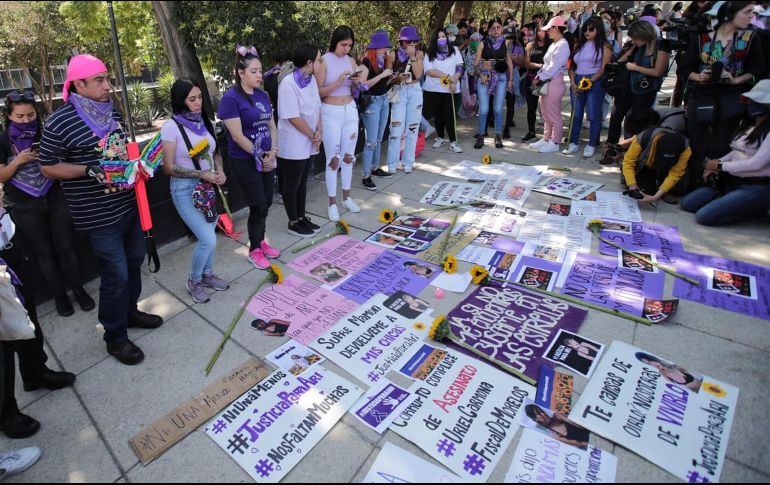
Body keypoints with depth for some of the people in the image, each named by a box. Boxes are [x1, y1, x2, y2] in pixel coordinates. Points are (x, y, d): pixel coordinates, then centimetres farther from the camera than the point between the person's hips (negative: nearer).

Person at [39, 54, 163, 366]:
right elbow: (48, 167, -8)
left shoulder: (111, 112, 7)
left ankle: (130, 311, 41)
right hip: (100, 214, -7)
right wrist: (89, 170, -22)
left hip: (129, 202, 7)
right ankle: (115, 337, 18)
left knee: (134, 261, 19)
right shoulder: (59, 122, -14)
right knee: (116, 274, -2)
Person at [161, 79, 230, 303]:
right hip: (186, 190, -5)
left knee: (209, 234, 14)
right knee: (208, 240, -10)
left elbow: (215, 152, 14)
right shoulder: (171, 127, -14)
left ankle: (207, 274, 36)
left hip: (209, 186, 6)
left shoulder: (204, 121, 2)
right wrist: (202, 174, -20)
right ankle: (194, 281, 15)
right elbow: (169, 167, -13)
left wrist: (220, 171, -6)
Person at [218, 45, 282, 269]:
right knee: (258, 206, -2)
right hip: (245, 161, -6)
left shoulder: (263, 95, 8)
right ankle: (254, 250, 17)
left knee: (266, 202, 12)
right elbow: (237, 136, -17)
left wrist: (272, 151, -4)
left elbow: (271, 125, 11)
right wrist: (259, 156, -13)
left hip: (266, 158, 7)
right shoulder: (231, 98, -13)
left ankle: (261, 241, 32)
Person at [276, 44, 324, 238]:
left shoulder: (311, 79, 4)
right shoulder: (288, 83, -20)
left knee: (303, 181, 17)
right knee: (292, 184, 7)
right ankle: (293, 223, 21)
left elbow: (317, 107, 9)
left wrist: (319, 130, -7)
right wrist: (314, 136, -12)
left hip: (308, 143, 8)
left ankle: (302, 217, 32)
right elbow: (293, 118, -21)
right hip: (293, 145, -8)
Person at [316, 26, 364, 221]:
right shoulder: (324, 61, -9)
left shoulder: (351, 61, 6)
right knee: (333, 159, -2)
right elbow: (318, 92, -11)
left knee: (348, 156, 11)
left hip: (351, 110, 5)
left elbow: (355, 91, 11)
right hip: (331, 113, -5)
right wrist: (338, 82, -21)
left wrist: (359, 81, -9)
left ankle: (347, 197, 25)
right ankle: (332, 203, 9)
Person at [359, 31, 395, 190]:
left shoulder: (384, 60, 8)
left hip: (384, 100, 7)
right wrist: (382, 75, -21)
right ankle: (366, 176, -1)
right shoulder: (367, 61, -12)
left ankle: (375, 168, 27)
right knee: (371, 141, -7)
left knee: (379, 138, 14)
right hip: (372, 101, -7)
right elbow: (364, 84, -19)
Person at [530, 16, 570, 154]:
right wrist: (538, 76, 4)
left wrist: (539, 78, -11)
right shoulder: (553, 44, 17)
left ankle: (554, 143, 5)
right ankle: (546, 139, 23)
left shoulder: (562, 45, -11)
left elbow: (553, 68, -17)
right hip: (545, 82, 9)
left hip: (554, 82, -9)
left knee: (554, 115, -2)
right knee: (546, 115, 14)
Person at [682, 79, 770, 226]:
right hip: (733, 181, 9)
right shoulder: (748, 124, 12)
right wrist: (716, 165, -2)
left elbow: (757, 163, -21)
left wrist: (721, 166, -11)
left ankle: (756, 208, 2)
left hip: (756, 188, -9)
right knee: (687, 203, 3)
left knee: (704, 216, -21)